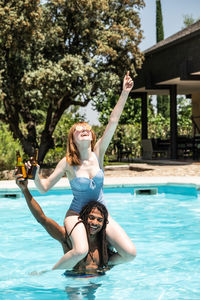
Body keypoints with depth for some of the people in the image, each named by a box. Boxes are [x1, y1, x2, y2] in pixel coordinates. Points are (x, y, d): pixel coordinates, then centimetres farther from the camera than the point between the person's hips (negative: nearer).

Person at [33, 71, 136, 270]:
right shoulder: (67, 162, -9)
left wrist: (124, 93, -15)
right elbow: (44, 187, -7)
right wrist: (35, 173, -27)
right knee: (80, 251, -35)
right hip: (77, 214, -4)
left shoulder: (97, 154, -3)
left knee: (130, 253, -13)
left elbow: (113, 122, -10)